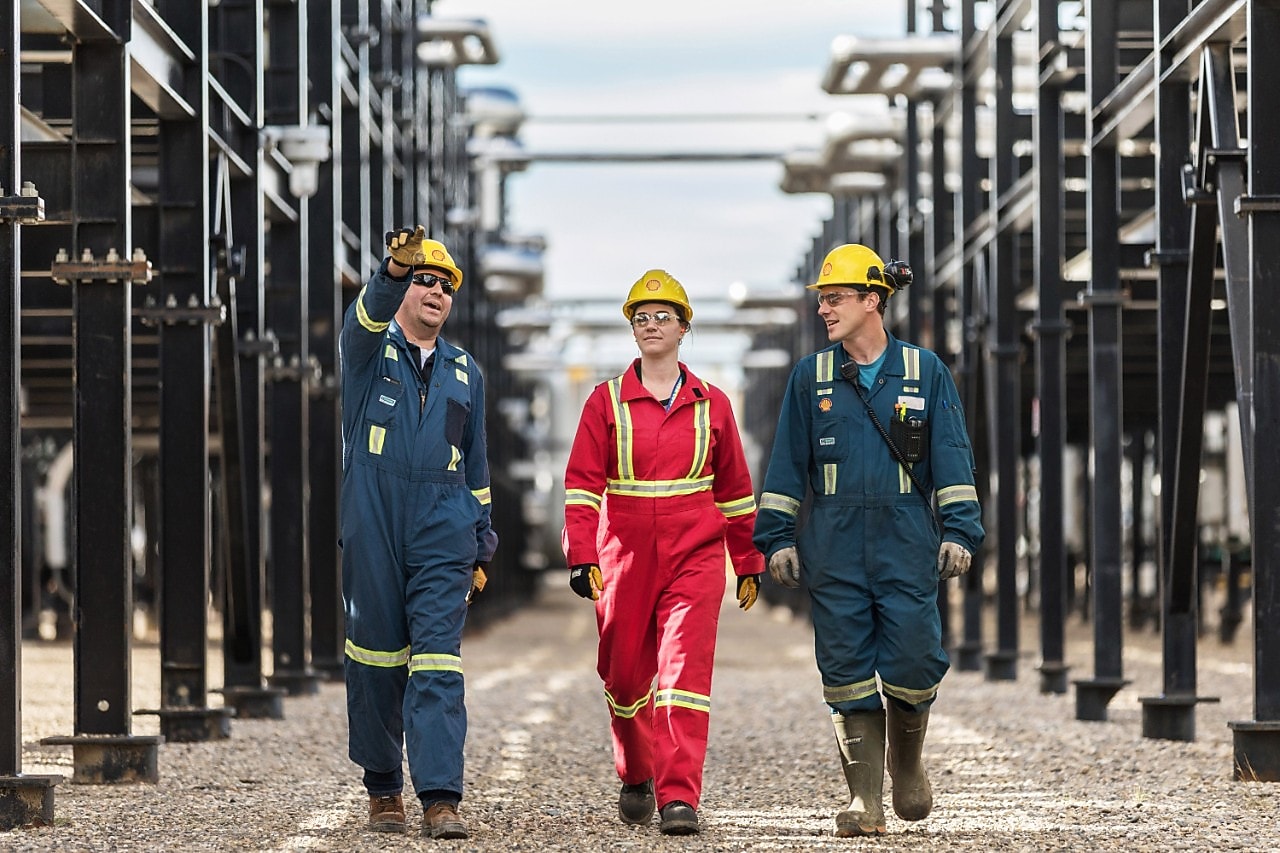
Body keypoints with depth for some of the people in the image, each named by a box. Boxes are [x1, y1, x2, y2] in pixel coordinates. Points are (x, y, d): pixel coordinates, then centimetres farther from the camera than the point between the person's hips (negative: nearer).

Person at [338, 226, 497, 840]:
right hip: (371, 523, -2)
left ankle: (441, 796, -16)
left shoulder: (465, 372, 18)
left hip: (442, 530, 2)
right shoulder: (369, 346, 7)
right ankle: (382, 786, 17)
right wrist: (394, 270, -40)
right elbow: (369, 312, -19)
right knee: (375, 658, 3)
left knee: (438, 661, -10)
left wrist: (480, 546, 20)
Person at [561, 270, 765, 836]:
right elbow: (582, 484, -2)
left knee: (686, 672, -13)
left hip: (695, 558, -1)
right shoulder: (607, 401, 3)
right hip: (625, 559, 1)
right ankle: (636, 778, 34)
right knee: (625, 675, 10)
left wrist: (749, 564, 15)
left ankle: (680, 797, -16)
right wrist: (581, 557, -12)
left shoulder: (711, 405, 7)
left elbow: (735, 489, 14)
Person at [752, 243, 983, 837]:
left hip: (906, 541, -1)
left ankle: (907, 762, 20)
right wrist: (777, 538, 5)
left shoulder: (924, 372, 6)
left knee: (911, 659, -8)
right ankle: (864, 801, 3)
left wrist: (958, 531, -3)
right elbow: (786, 465, 11)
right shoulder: (810, 377, 10)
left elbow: (952, 459, 5)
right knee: (847, 670, -2)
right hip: (834, 544, 1)